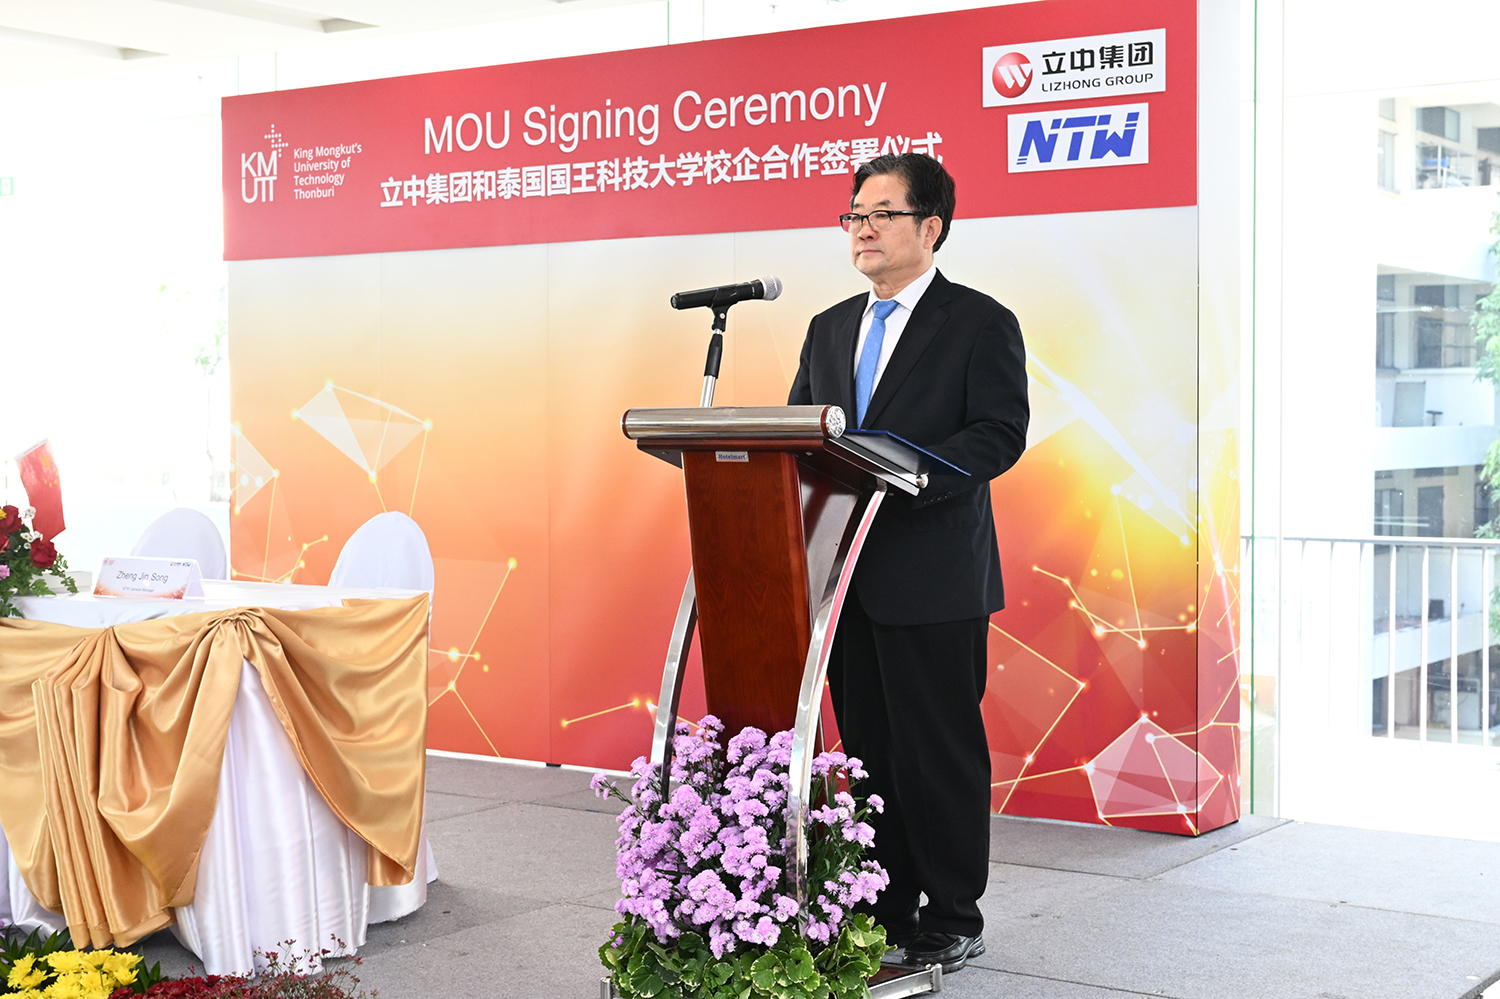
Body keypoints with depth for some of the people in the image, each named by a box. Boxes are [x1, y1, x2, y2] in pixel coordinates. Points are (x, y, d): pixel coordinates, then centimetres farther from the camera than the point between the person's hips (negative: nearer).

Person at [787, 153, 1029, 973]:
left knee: (941, 750, 0)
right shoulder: (829, 329, 17)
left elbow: (999, 433, -13)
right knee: (866, 747, 12)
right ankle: (881, 911, 22)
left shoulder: (981, 323, -2)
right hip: (847, 573, 6)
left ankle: (953, 919, 11)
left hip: (935, 575, -6)